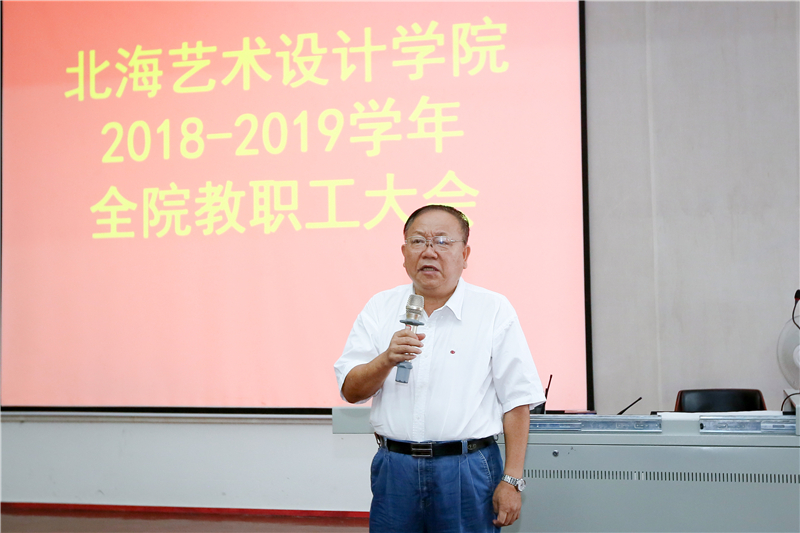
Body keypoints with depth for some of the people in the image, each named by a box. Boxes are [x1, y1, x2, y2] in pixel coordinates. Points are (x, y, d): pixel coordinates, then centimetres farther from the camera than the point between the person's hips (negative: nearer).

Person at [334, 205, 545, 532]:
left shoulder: (494, 310, -1)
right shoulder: (380, 308, 7)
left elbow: (517, 401, -3)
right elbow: (351, 391, 2)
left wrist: (512, 480, -8)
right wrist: (387, 359, -17)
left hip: (467, 469, -2)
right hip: (395, 467, 3)